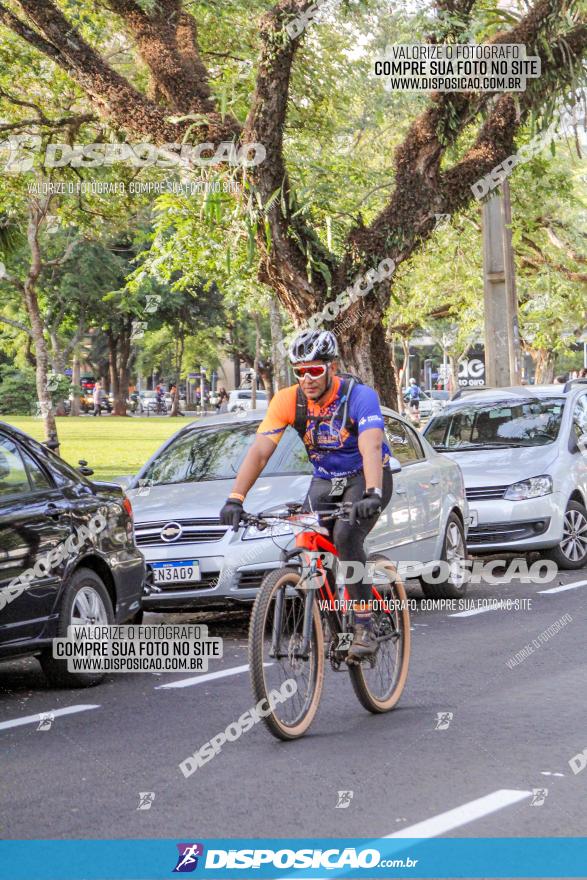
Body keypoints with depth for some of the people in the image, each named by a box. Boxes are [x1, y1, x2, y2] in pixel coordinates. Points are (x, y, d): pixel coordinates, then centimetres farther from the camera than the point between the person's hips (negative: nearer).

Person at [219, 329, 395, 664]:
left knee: (346, 536, -30)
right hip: (325, 482, 4)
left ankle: (365, 627, -23)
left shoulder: (359, 397, -25)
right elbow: (259, 451, -20)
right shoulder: (288, 400, -14)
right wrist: (235, 499, -32)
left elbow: (370, 448, -39)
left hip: (365, 478, -4)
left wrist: (372, 494, -56)